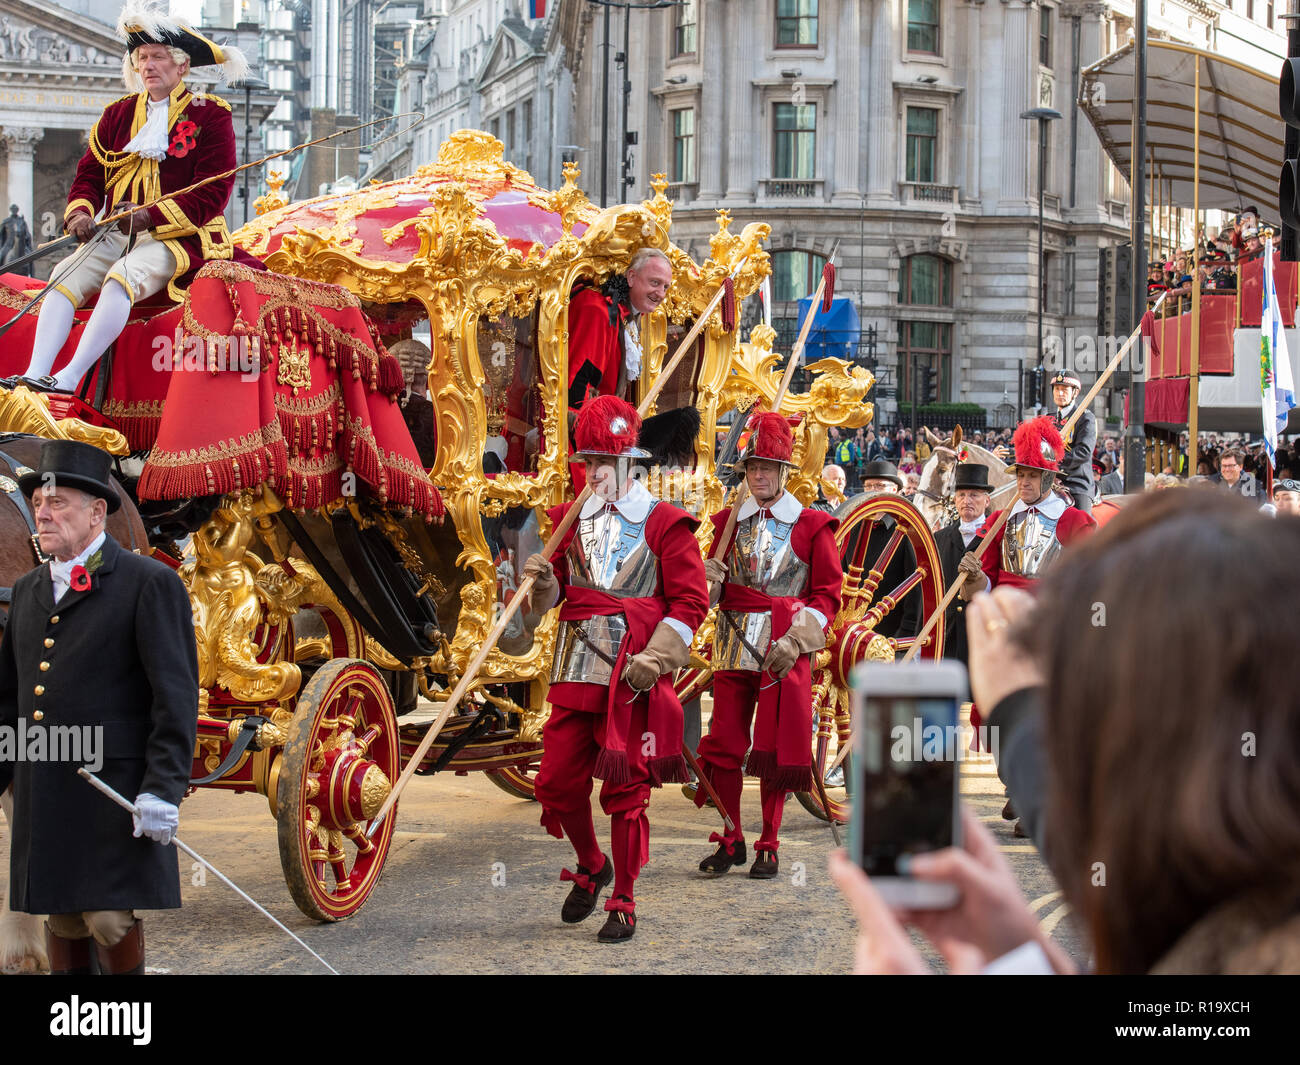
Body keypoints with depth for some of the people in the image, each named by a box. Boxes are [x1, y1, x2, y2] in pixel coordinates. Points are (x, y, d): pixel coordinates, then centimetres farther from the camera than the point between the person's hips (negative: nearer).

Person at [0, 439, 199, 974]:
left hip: (115, 789, -6)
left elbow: (176, 695, -10)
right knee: (61, 915, 9)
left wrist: (163, 789, -18)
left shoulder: (151, 584, -4)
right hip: (44, 797, 6)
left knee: (110, 916, -9)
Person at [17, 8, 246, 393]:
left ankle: (70, 376, -40)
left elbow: (213, 193, -7)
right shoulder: (118, 114, 19)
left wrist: (151, 216, -18)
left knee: (123, 276, -34)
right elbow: (90, 173, 18)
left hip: (181, 237, -5)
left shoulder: (210, 114, 2)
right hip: (117, 234, 5)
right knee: (67, 274, -22)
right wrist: (80, 213, -6)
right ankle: (35, 373, -32)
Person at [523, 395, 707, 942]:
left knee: (626, 789, 1)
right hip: (576, 670, 5)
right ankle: (591, 866, 31)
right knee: (557, 781, 3)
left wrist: (652, 660, -15)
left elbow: (690, 603, -5)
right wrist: (544, 580, -3)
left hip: (633, 674, -5)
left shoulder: (664, 524, -2)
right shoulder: (573, 519, 12)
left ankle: (622, 904, 12)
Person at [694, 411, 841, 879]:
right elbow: (713, 584, 15)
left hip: (785, 651, -3)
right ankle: (730, 841, 15)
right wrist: (707, 581, -10)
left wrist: (795, 640, -13)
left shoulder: (812, 526, 1)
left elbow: (828, 594, -1)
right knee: (724, 744, 2)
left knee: (776, 748, 0)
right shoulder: (729, 521, 12)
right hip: (734, 645, 3)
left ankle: (768, 847, 10)